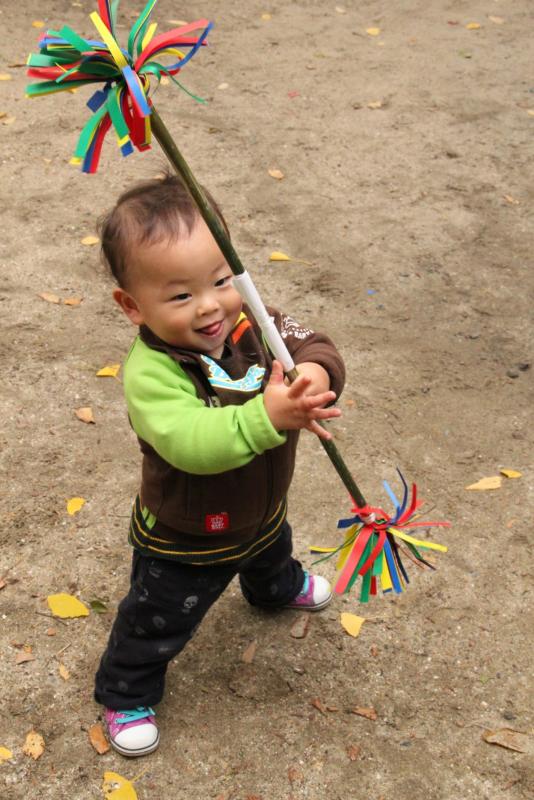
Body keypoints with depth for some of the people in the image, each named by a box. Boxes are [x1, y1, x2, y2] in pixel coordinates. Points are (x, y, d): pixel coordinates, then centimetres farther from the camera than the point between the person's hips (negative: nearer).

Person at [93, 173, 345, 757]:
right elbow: (191, 443, -50)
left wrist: (316, 372, -48)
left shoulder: (252, 323, -20)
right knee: (156, 623, 17)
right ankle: (125, 694, 47)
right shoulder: (150, 373, -38)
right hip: (185, 539, -6)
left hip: (262, 511, 6)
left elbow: (313, 346, -24)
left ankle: (278, 588, 76)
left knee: (272, 555, 40)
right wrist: (266, 416, -62)